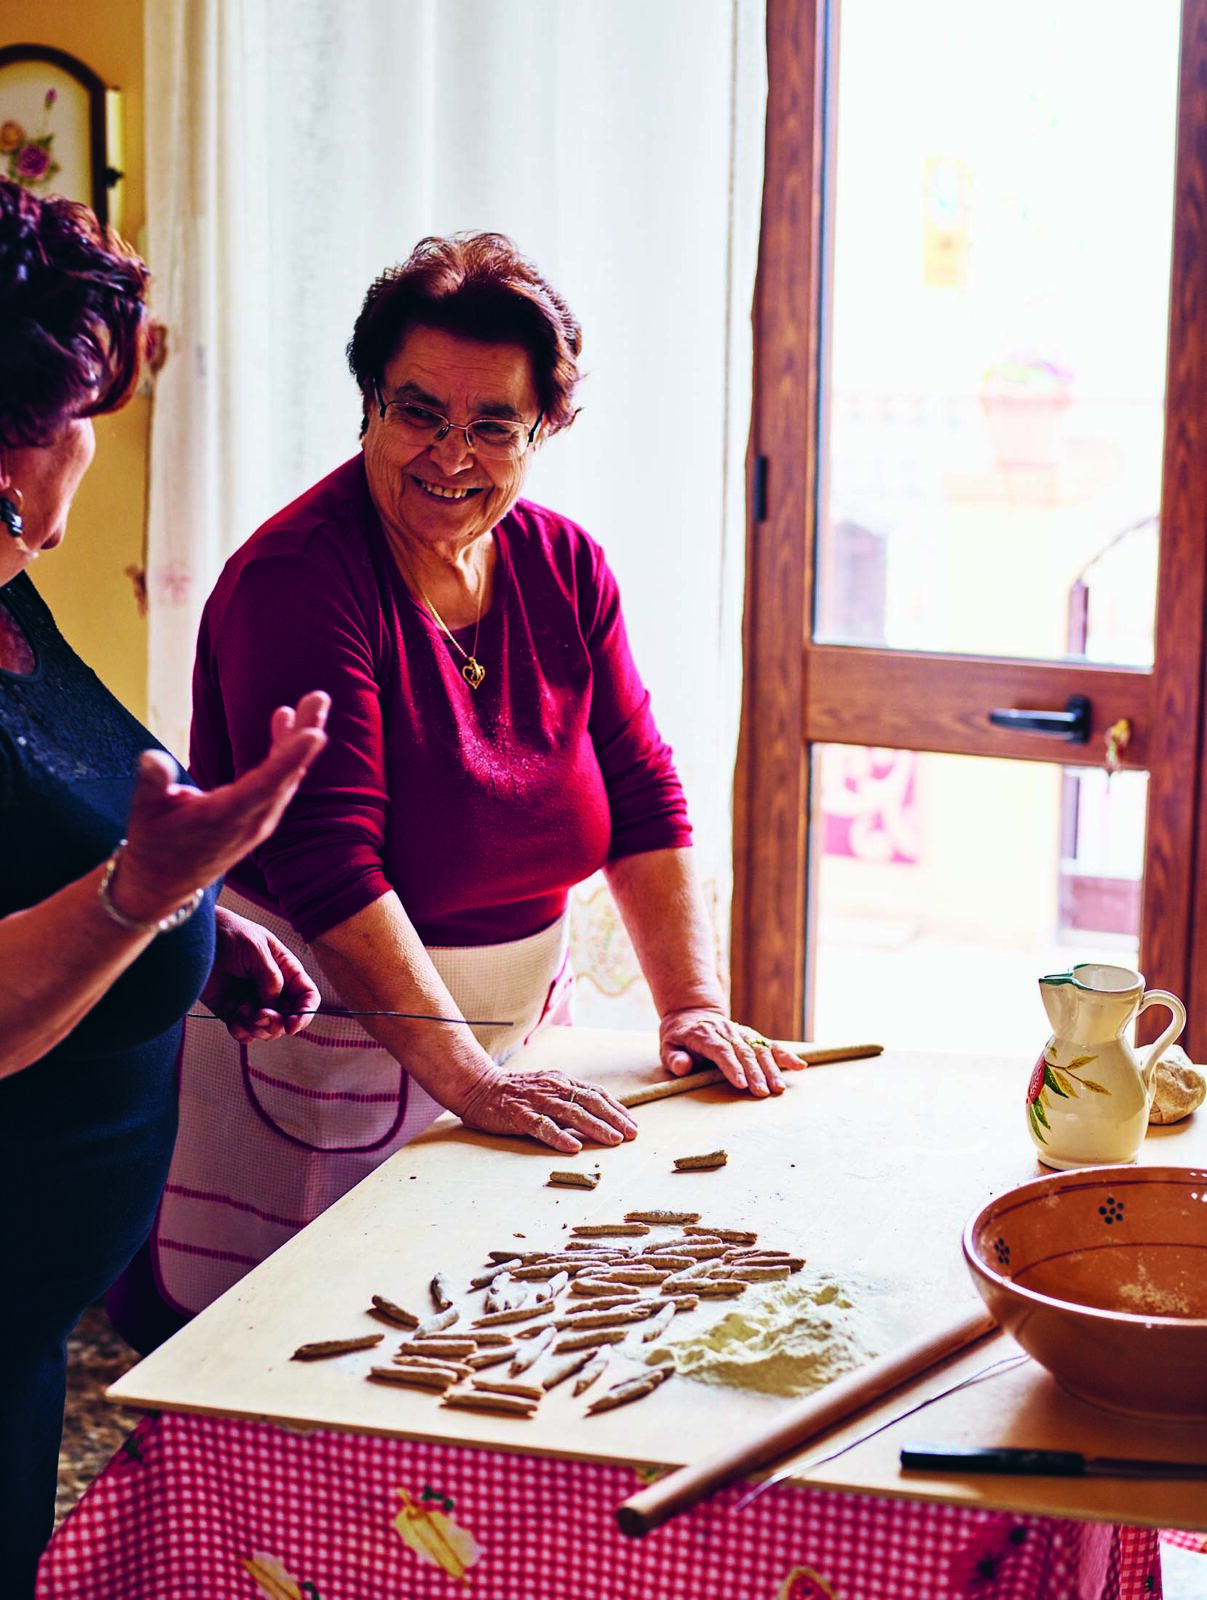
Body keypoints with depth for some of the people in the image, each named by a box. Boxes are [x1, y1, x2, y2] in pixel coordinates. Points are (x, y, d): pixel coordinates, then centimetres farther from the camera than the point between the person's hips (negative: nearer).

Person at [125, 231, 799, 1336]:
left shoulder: (564, 568, 3)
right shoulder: (295, 579, -18)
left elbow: (643, 800, 4)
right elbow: (327, 865, -25)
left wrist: (696, 1006, -7)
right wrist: (464, 1075, -30)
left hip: (512, 1025, 6)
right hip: (321, 1029, -6)